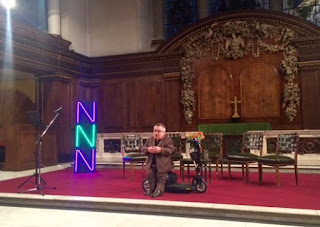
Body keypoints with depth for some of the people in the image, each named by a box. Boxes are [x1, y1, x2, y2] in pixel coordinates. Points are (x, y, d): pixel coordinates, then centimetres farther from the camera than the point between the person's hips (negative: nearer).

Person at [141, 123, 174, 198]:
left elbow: (171, 150, -17)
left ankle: (159, 189, 4)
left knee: (161, 178, -7)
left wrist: (160, 150, -29)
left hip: (162, 164, -4)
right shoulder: (149, 139, 13)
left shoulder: (168, 140, -4)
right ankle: (151, 189, 8)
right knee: (150, 175, -5)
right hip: (151, 163, 4)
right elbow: (143, 148, 9)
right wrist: (148, 149, -16)